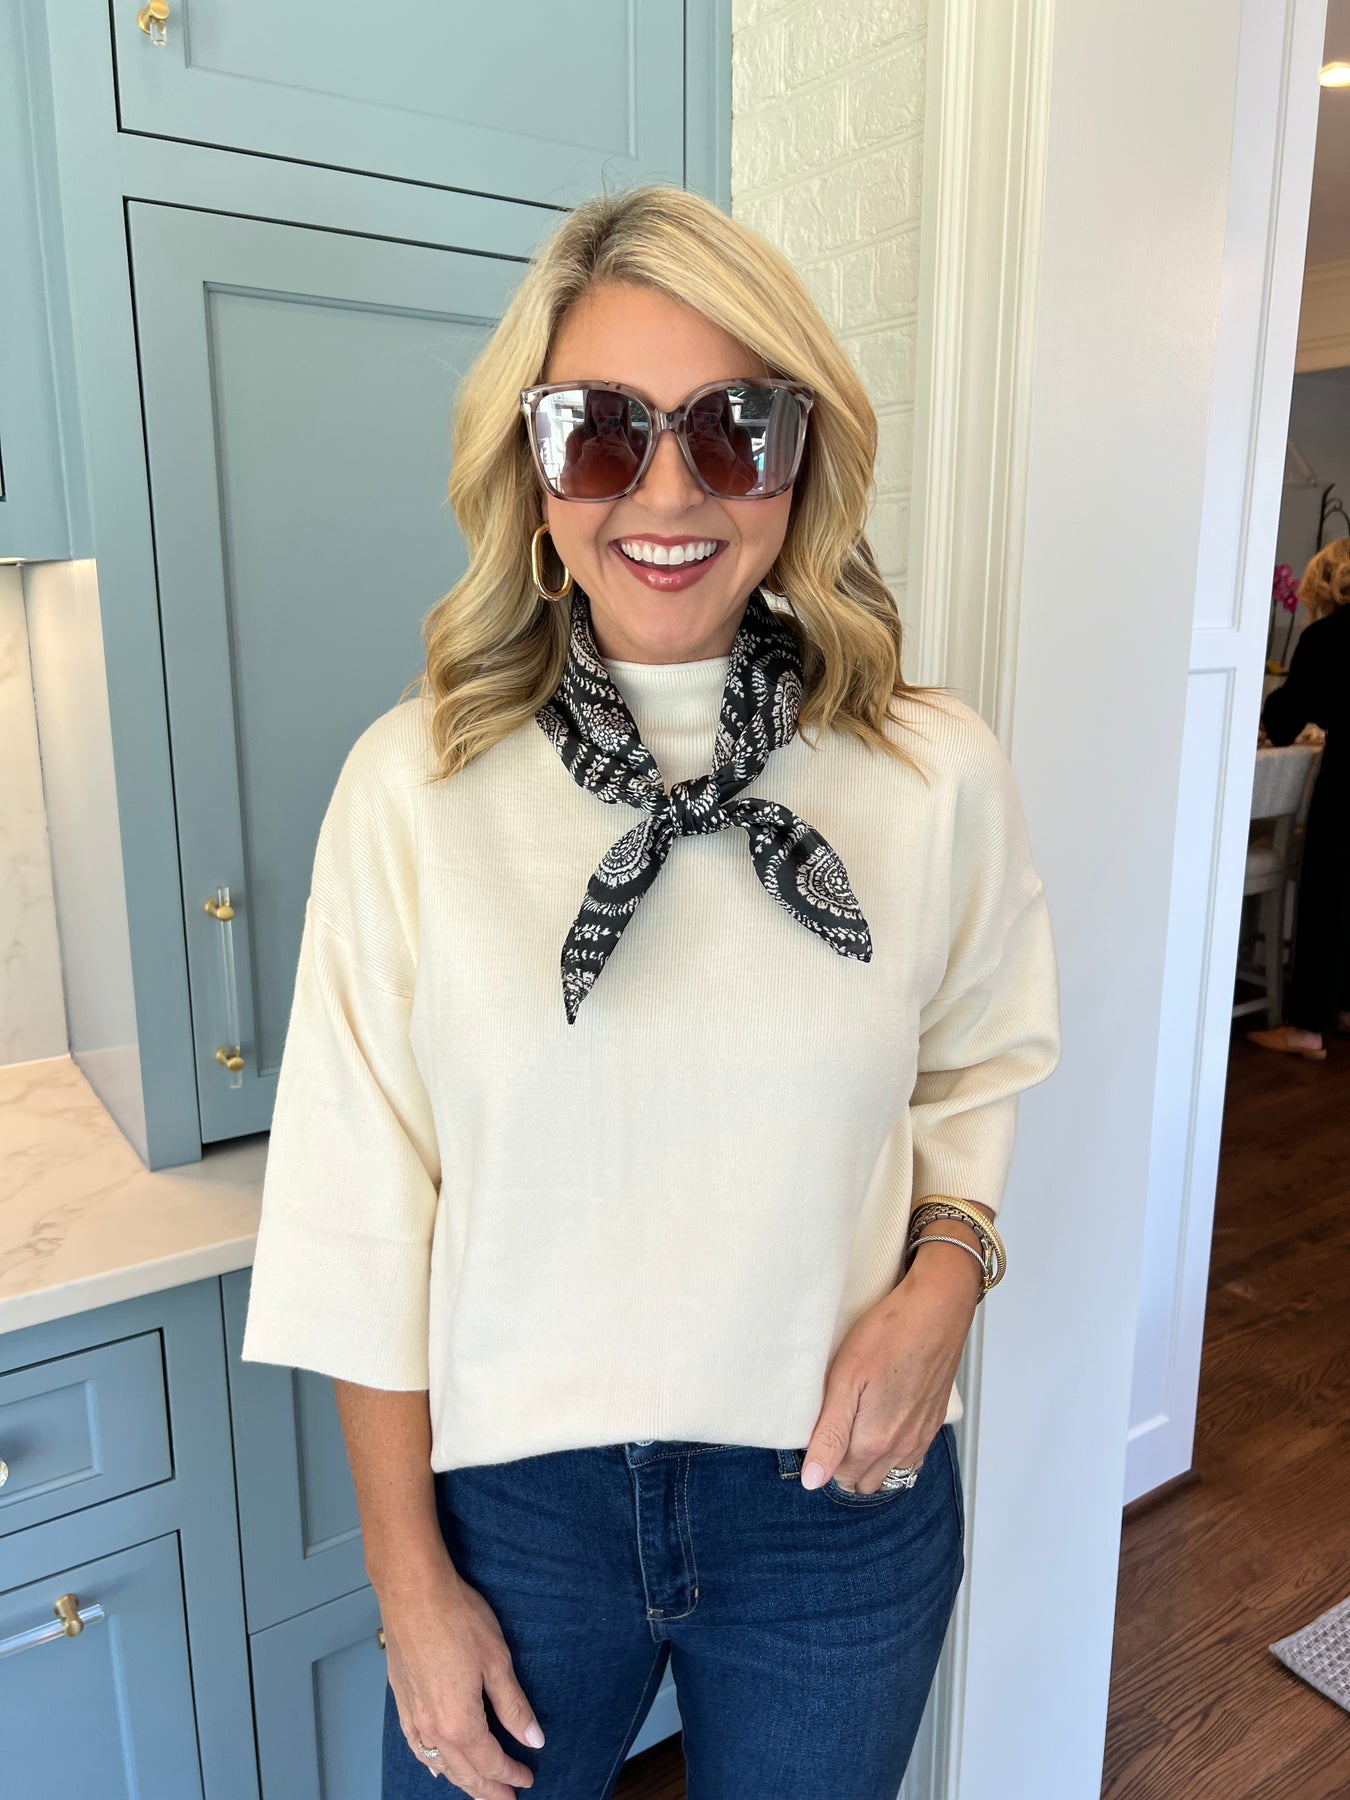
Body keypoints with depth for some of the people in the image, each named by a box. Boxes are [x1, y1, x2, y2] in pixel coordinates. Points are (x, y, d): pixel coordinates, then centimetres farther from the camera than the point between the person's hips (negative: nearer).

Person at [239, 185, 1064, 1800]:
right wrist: (410, 1583, -2)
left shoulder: (939, 774, -10)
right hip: (513, 1493, 0)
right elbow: (360, 1218, -8)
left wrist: (946, 1273, -14)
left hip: (839, 1498, 2)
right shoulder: (412, 783, -14)